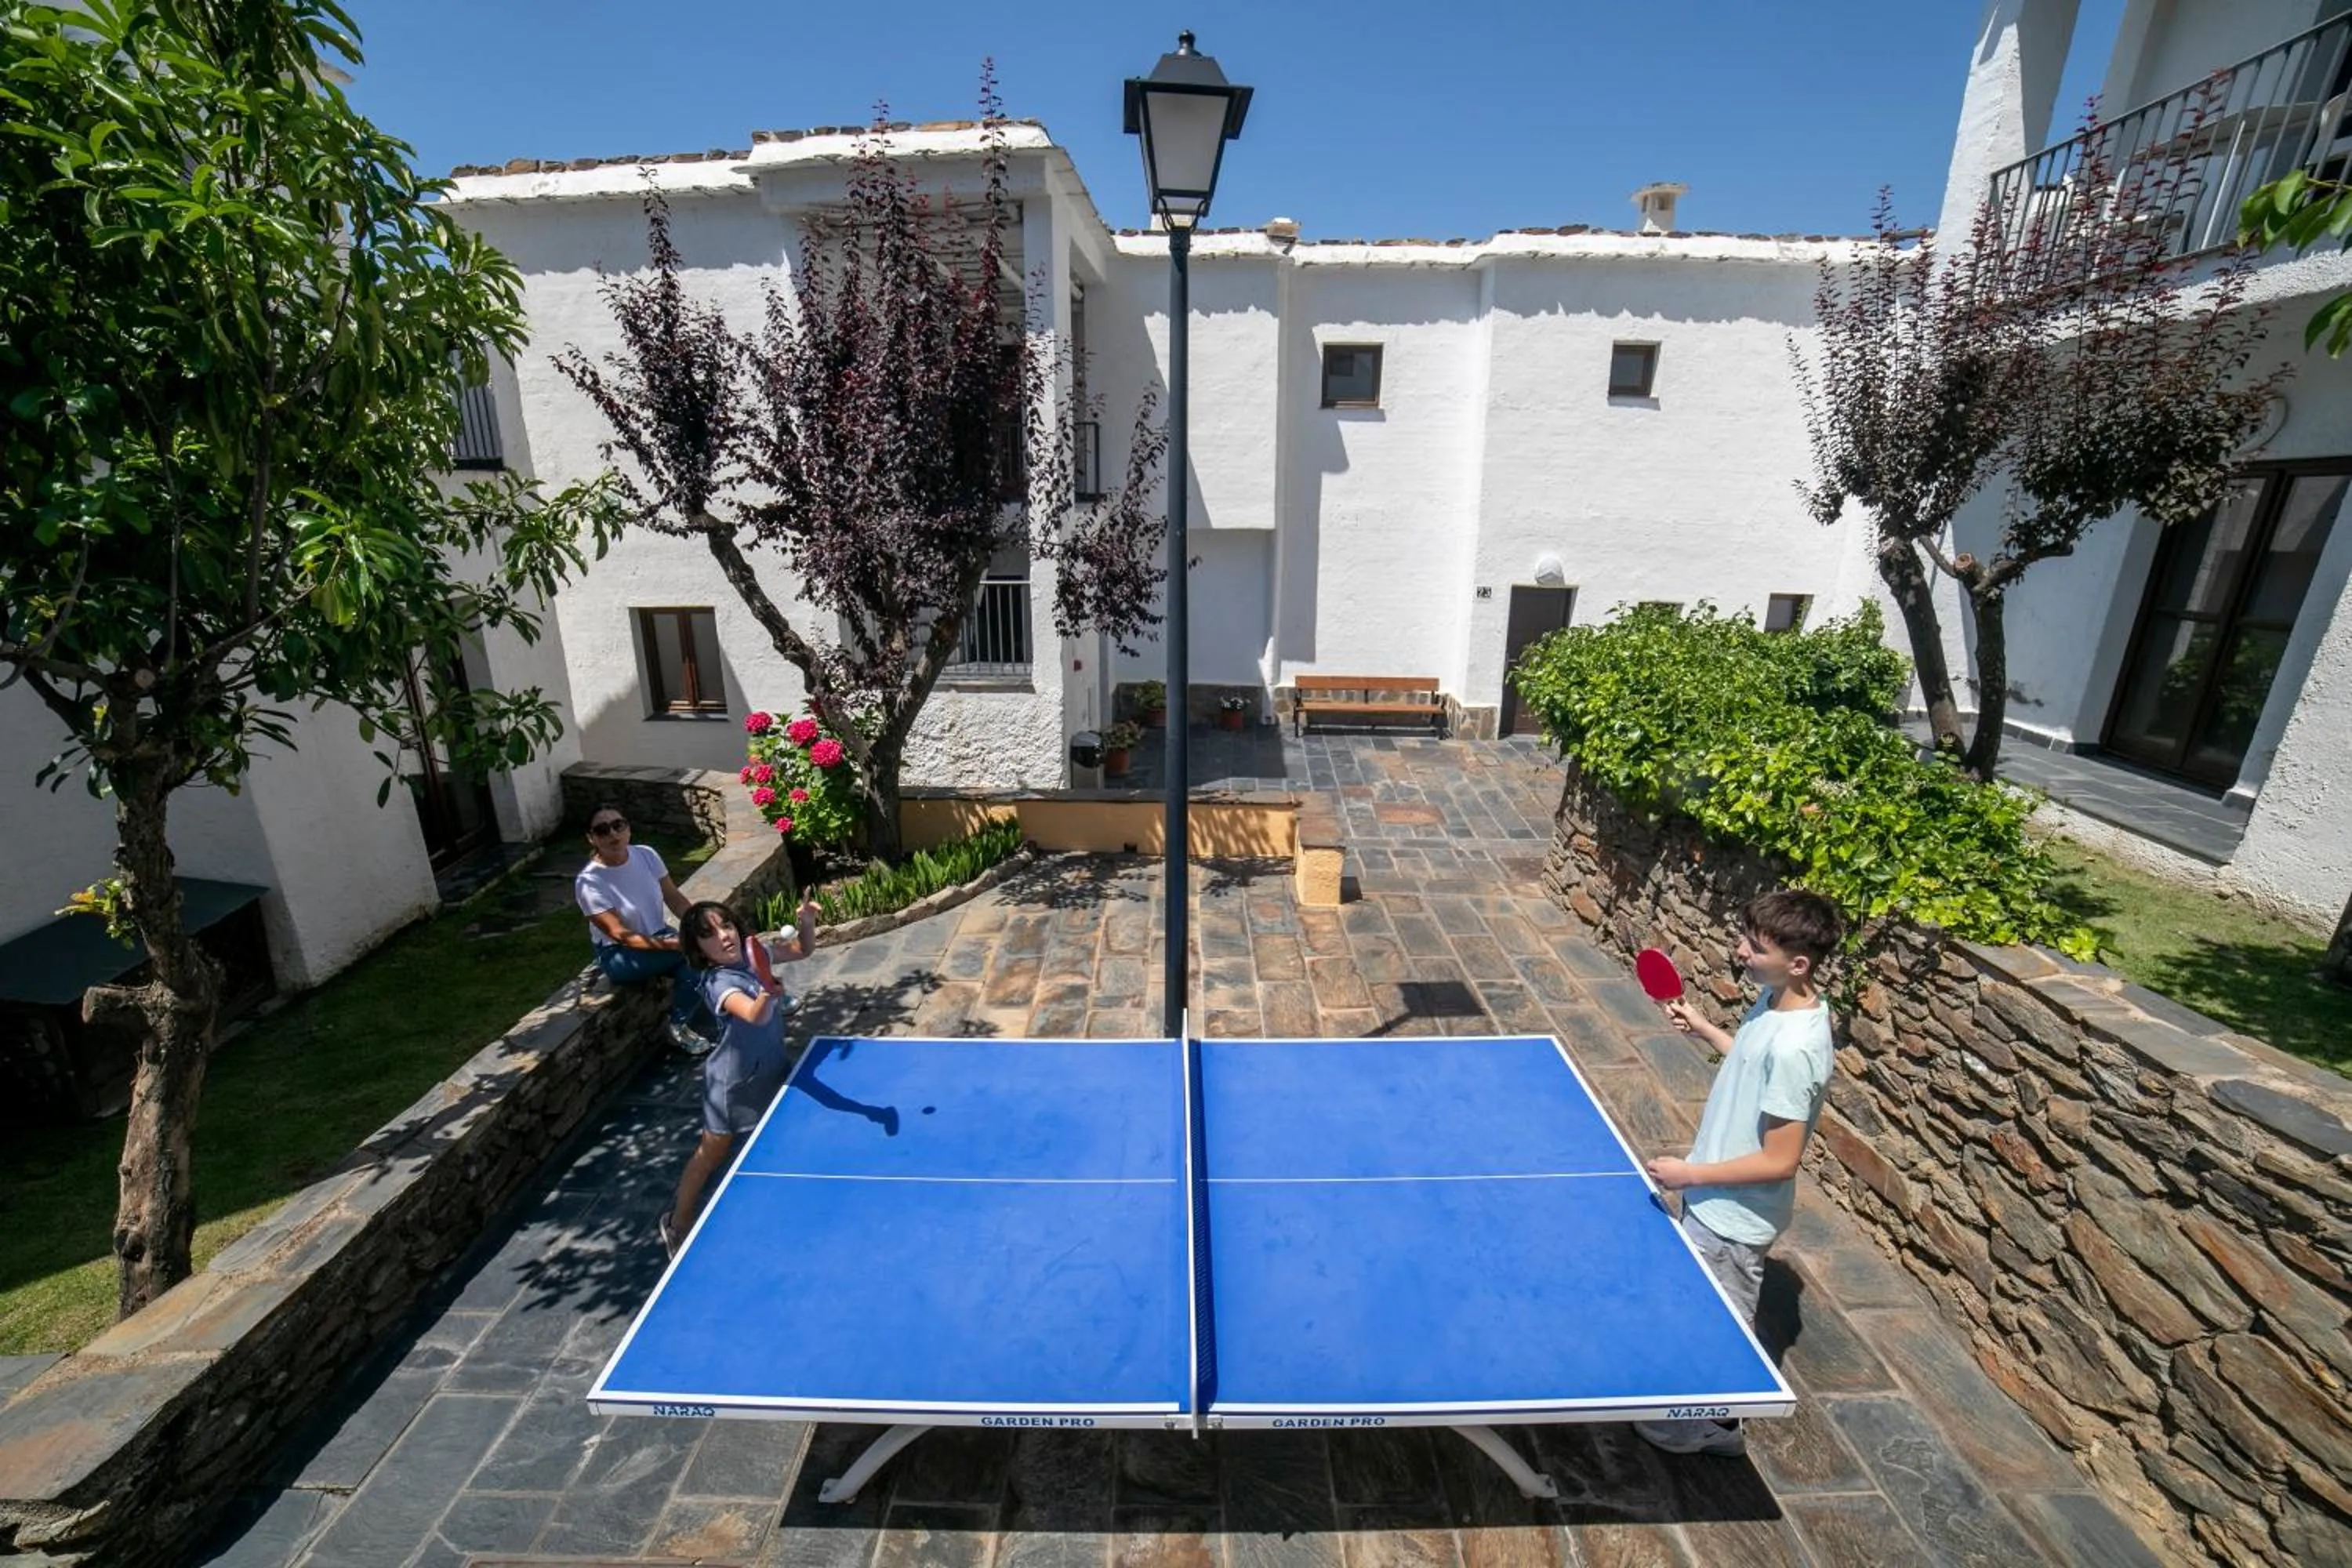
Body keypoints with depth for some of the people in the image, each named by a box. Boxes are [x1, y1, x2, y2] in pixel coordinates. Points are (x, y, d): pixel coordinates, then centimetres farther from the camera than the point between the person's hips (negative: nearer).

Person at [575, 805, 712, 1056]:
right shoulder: (589, 882, -22)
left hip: (659, 935, 5)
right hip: (619, 955, -5)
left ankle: (680, 1026, -2)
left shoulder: (646, 855, -8)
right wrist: (674, 944, -32)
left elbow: (675, 898, -2)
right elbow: (621, 935, -23)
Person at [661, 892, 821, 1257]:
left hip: (770, 1070, 6)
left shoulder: (754, 950, -10)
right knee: (713, 1152, 11)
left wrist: (807, 922, -17)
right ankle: (678, 1223, 32)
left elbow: (802, 950, 3)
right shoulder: (718, 983, -30)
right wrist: (768, 994, -67)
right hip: (734, 1081, -6)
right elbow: (756, 1016, -46)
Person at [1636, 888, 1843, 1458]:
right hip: (1717, 1198, 9)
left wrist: (1691, 1174, -23)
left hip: (1735, 1213, -9)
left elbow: (1780, 1160, -28)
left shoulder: (1796, 1047, -34)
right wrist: (1703, 1029, 12)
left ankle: (1717, 1424, 40)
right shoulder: (1775, 1001, -7)